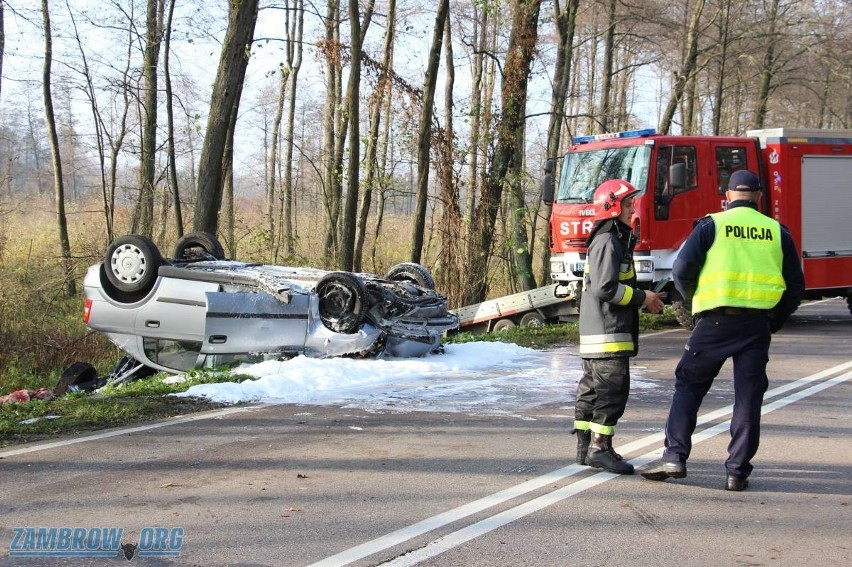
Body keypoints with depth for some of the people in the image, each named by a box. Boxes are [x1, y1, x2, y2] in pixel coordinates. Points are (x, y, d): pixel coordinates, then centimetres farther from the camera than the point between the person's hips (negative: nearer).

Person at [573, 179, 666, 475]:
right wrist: (642, 297, -14)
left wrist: (645, 297, 13)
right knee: (613, 389, -10)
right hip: (607, 333, -11)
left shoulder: (617, 240, 20)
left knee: (592, 389, 12)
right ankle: (599, 448, -8)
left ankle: (585, 447, 18)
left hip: (595, 332, 11)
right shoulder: (607, 242, -14)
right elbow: (605, 287, -22)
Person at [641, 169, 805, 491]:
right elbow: (796, 286, 10)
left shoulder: (712, 225, 0)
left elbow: (683, 269, -8)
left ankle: (675, 457, 2)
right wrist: (775, 322, 20)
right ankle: (737, 473, 6)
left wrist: (694, 300, 10)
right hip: (758, 325, 2)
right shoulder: (777, 232, 8)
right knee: (748, 398, 6)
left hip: (715, 321, -2)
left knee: (688, 386, 9)